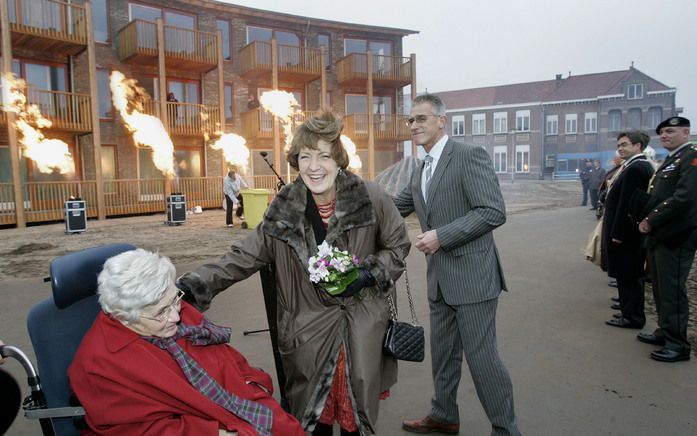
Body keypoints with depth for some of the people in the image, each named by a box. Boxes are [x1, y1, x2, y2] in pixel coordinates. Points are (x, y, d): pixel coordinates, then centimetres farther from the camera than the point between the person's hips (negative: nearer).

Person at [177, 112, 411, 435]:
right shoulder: (284, 209, -7)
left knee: (356, 408, 12)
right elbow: (245, 256, -4)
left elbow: (398, 245, 1)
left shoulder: (371, 198, -12)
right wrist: (194, 284, -14)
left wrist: (369, 274, -15)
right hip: (310, 328, 1)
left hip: (362, 324, 0)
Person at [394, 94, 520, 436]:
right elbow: (394, 208, 17)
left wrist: (441, 235, -22)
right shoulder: (421, 171, 14)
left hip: (471, 276, -8)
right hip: (440, 279, 8)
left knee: (481, 356, 0)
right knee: (442, 352, 19)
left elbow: (493, 211, -19)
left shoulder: (470, 156, -12)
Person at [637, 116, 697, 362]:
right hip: (658, 236, 9)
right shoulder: (670, 160, 18)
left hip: (676, 238, -9)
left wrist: (651, 221, -17)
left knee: (672, 291, -3)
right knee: (660, 287, 16)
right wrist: (646, 220, 4)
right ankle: (665, 331, 29)